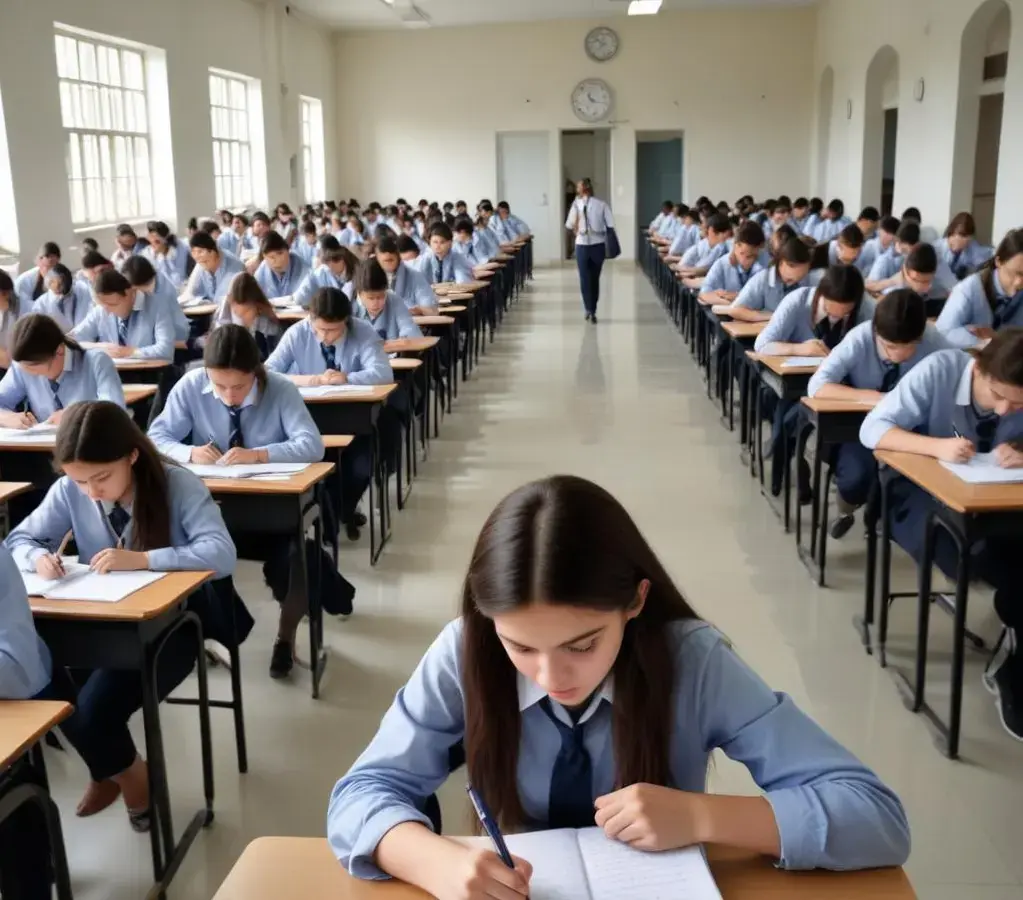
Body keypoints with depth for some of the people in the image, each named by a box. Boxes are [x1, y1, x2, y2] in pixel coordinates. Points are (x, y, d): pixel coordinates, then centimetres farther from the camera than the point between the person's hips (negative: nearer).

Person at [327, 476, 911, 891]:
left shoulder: (693, 662, -17)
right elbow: (362, 794, -11)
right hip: (516, 888, 1)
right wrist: (442, 864, -29)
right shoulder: (465, 655, -14)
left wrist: (700, 816, -27)